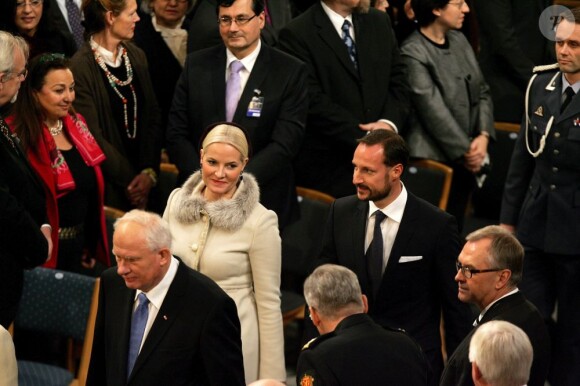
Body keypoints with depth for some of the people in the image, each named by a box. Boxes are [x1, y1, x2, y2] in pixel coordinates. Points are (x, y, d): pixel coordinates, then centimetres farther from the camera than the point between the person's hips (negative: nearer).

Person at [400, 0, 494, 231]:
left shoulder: (459, 40, 10)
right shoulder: (413, 53, -13)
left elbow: (482, 92, 13)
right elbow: (433, 110, -15)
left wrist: (483, 135, -3)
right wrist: (465, 152, -11)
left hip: (465, 160, 7)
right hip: (433, 160, -7)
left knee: (455, 229, 11)